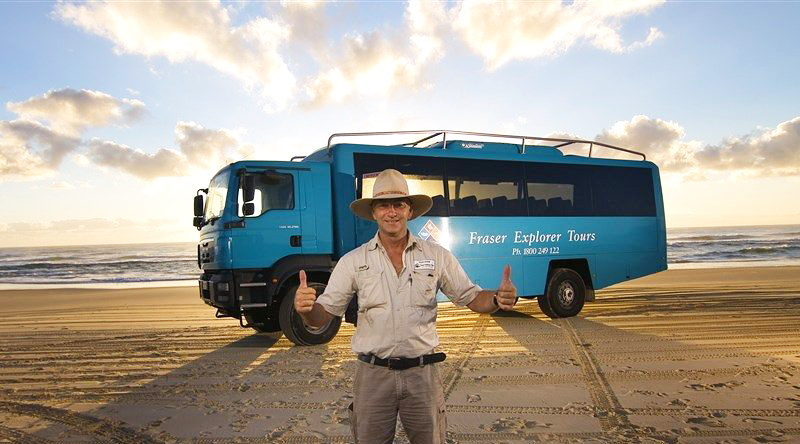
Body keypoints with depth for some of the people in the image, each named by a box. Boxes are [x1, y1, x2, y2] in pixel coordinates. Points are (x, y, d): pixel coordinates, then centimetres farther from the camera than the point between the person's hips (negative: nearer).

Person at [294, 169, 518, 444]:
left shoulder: (437, 256, -1)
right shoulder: (353, 261, -2)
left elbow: (471, 298, 4)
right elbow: (322, 315, -3)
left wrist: (498, 300, -18)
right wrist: (306, 308, -27)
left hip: (423, 373, 1)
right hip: (372, 374, 0)